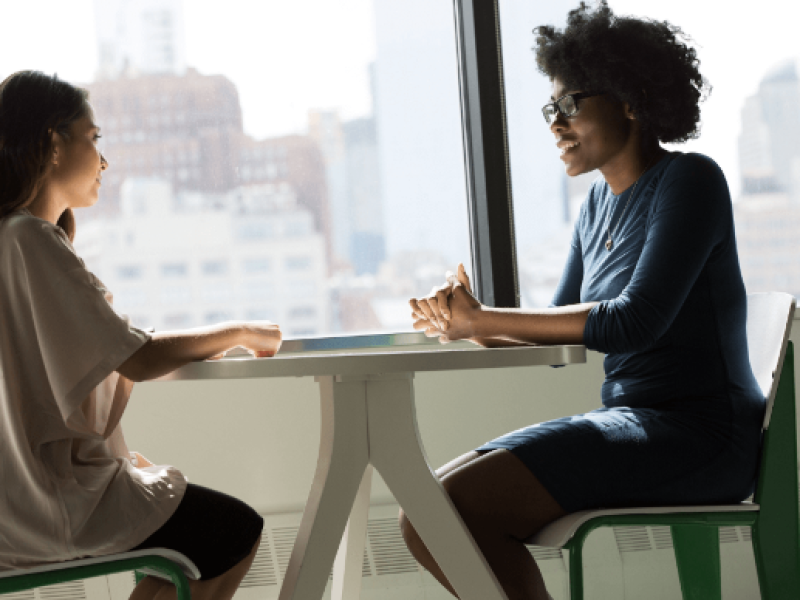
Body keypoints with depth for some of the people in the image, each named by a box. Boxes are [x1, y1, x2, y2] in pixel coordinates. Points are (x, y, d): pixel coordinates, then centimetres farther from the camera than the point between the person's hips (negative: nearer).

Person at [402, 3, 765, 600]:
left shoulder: (691, 181, -9)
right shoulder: (600, 202, 16)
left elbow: (636, 321, -20)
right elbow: (561, 332, 14)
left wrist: (483, 320, -15)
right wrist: (469, 323, -6)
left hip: (699, 437, -9)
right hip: (630, 420, 9)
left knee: (454, 505, -23)